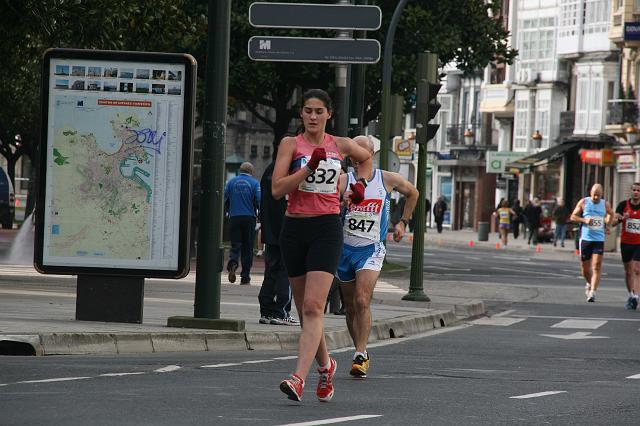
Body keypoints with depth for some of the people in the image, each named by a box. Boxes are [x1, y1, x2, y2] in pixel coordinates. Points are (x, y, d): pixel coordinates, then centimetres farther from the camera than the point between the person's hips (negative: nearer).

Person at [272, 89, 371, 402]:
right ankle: (325, 365, 35)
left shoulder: (341, 145, 8)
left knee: (313, 307, -17)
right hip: (295, 227, 1)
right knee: (303, 308, 10)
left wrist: (358, 184, 21)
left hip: (327, 228, -1)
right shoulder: (290, 144, 1)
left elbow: (366, 155, 31)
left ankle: (299, 378, -27)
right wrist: (309, 167, -18)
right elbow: (277, 189, -11)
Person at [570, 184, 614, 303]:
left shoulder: (605, 204, 6)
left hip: (599, 240, 0)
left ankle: (592, 292, -16)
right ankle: (589, 284, 38)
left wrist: (607, 225, 12)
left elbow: (611, 214, 27)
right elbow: (573, 216, 4)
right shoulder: (583, 202, 1)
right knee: (585, 268, 8)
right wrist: (584, 220, -12)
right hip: (585, 238, 0)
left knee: (596, 267, -12)